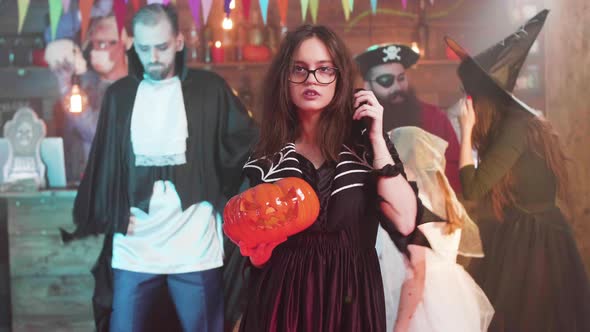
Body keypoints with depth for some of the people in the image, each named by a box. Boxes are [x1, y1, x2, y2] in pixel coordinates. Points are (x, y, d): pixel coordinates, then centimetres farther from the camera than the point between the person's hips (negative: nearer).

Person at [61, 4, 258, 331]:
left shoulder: (210, 89, 0)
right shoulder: (119, 94, 7)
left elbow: (248, 148, 3)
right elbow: (102, 165, 10)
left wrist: (229, 201, -5)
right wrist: (101, 219, 2)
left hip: (195, 252, -2)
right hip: (132, 252, 2)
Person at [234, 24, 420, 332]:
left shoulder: (363, 140, -3)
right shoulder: (264, 150, 1)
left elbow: (404, 222, -14)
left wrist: (377, 139, -15)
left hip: (350, 298, -1)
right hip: (281, 298, 1)